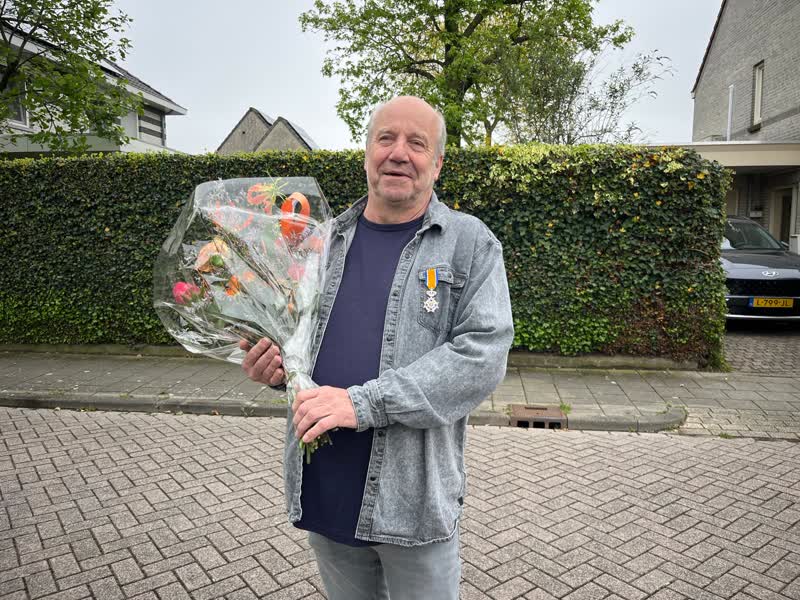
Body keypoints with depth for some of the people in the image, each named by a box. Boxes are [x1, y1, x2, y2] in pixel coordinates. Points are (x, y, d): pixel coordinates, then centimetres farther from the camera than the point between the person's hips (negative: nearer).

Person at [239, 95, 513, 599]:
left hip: (415, 499, -3)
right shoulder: (327, 241, 8)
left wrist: (363, 402, -23)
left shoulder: (471, 245, -6)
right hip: (323, 492, 4)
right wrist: (276, 365, -4)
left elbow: (484, 354, -17)